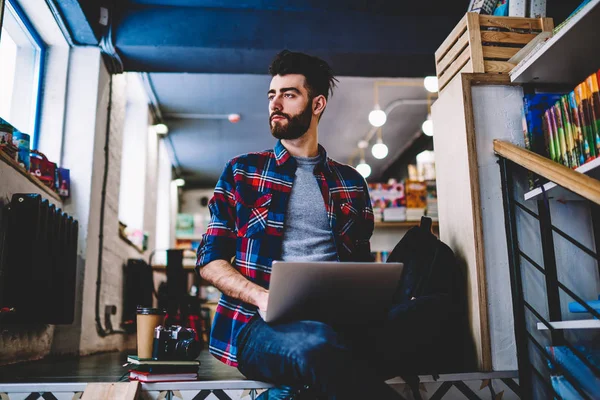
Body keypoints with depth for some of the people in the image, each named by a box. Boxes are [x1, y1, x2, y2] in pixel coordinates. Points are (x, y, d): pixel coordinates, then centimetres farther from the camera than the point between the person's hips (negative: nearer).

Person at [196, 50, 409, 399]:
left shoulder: (351, 183, 18)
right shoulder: (243, 172, 13)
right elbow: (210, 260, 7)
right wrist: (263, 297, -13)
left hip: (335, 321, 4)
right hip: (259, 324, -3)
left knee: (391, 335, -34)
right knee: (316, 344, -40)